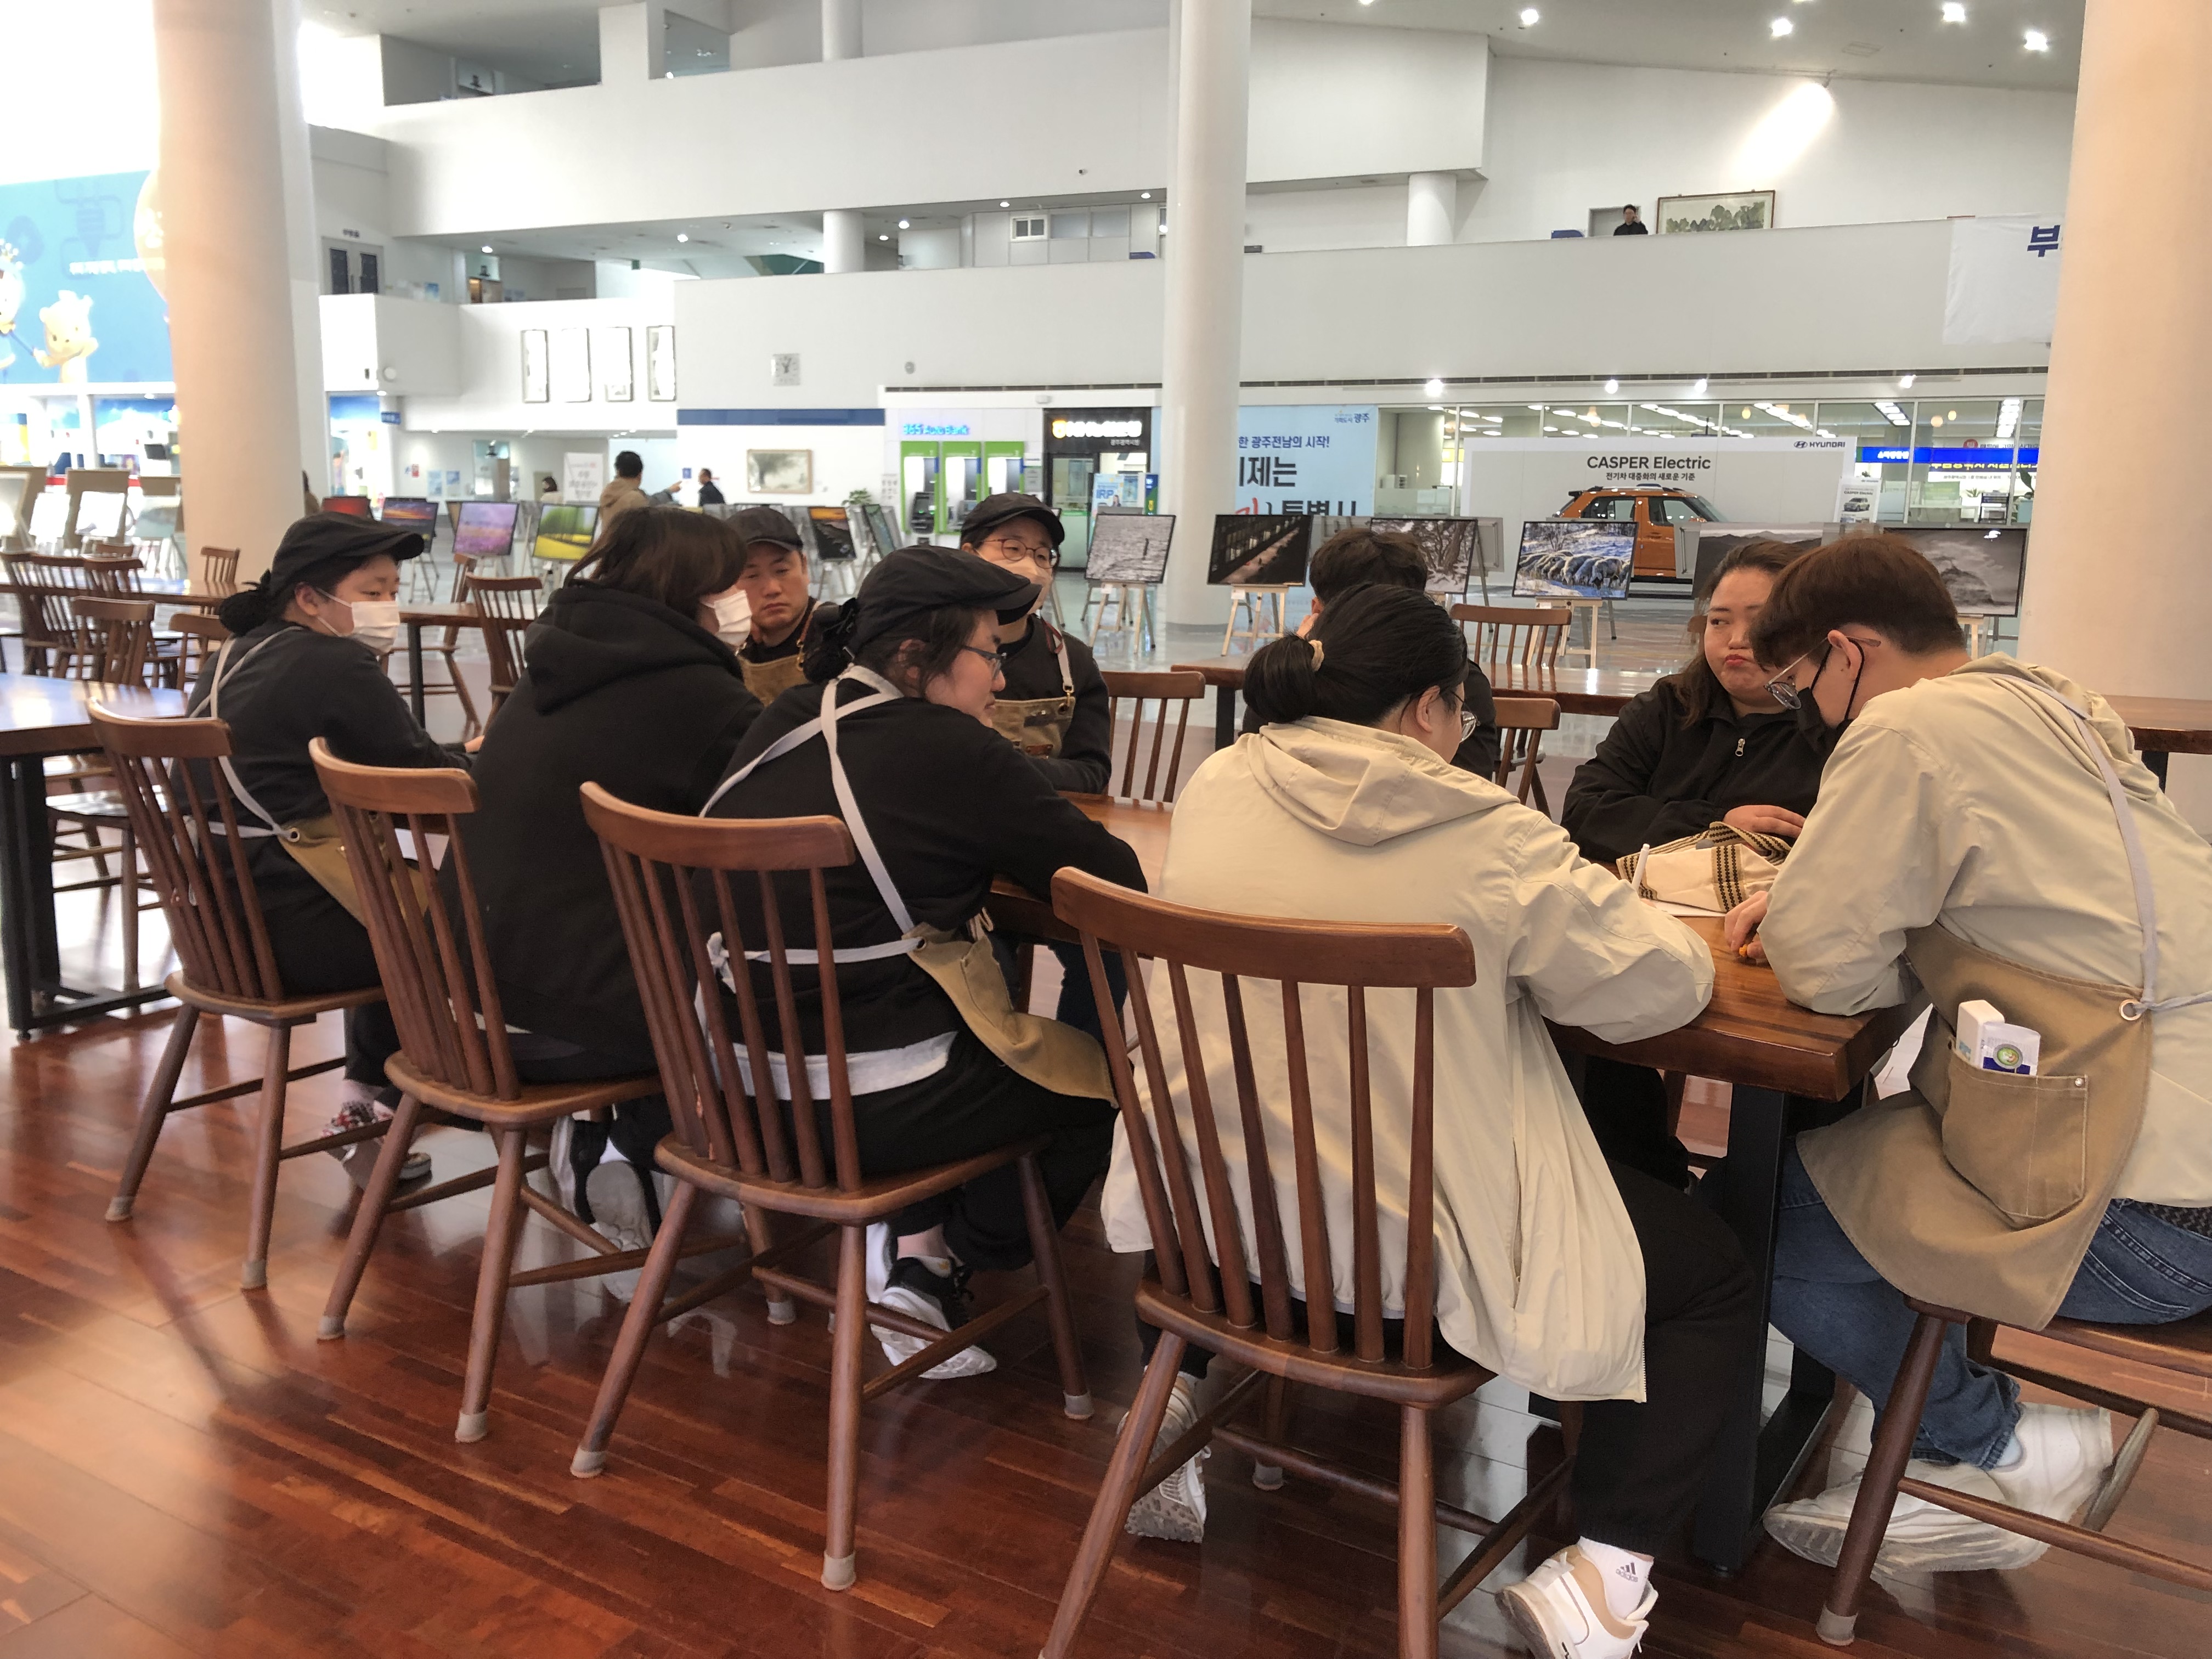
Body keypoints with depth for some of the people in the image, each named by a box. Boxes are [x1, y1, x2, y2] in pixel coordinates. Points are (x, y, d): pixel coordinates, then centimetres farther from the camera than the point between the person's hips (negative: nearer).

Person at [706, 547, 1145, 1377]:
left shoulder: (778, 726, 6)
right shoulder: (948, 750, -15)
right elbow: (1114, 878, -11)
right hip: (867, 1111, -7)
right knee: (1099, 1080, 15)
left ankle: (911, 1245, 25)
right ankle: (943, 1269, 20)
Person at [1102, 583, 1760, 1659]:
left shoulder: (1214, 792, -2)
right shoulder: (1489, 839, -15)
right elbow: (1664, 985, -9)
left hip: (1207, 1215, 5)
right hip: (1408, 1251, -4)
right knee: (1718, 1283, 13)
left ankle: (1179, 1408, 33)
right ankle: (1601, 1571, 8)